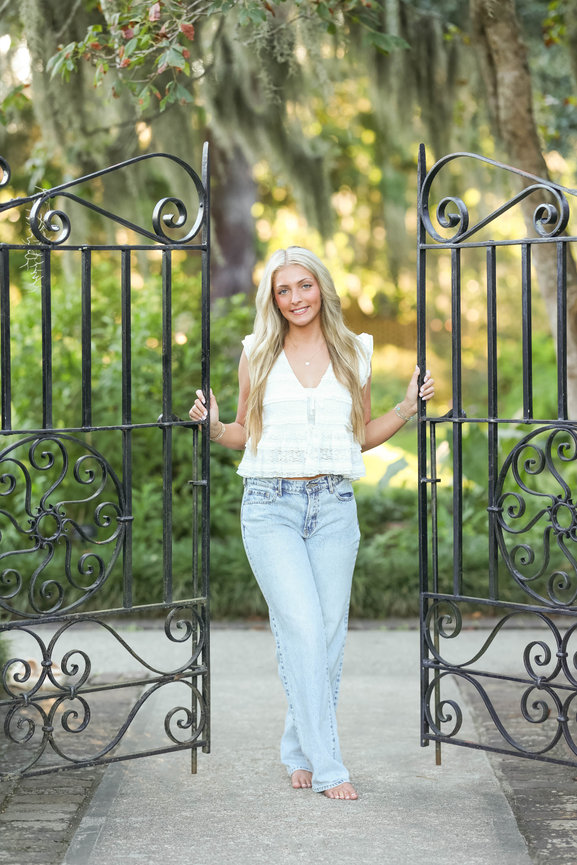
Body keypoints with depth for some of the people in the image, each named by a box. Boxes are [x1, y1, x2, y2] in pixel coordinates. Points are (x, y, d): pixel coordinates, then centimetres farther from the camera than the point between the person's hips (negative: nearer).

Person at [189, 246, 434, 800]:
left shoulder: (353, 353, 10)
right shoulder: (258, 355, 7)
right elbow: (246, 434, 13)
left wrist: (408, 407, 4)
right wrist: (213, 427, -6)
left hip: (333, 505, 2)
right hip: (270, 506, -2)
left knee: (329, 632, 2)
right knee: (304, 628, -12)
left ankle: (301, 751, 19)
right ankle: (326, 766, -7)